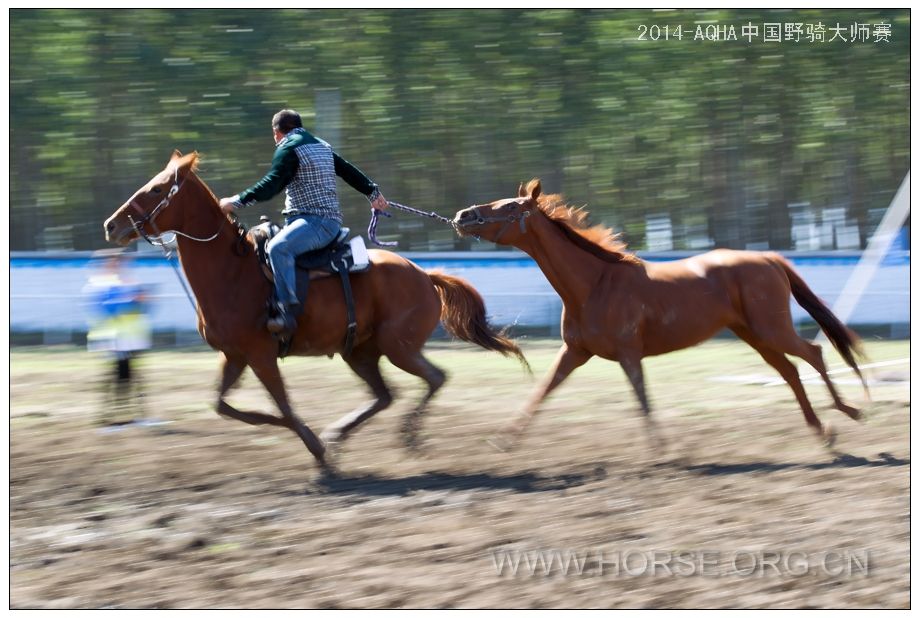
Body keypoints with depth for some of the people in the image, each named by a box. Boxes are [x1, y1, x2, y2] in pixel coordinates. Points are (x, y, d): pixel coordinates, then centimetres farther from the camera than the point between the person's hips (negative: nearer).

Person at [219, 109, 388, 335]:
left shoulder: (288, 150, -7)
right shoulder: (322, 146, 21)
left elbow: (271, 186, -17)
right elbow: (348, 170, 31)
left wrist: (237, 202, -18)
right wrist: (373, 192, 44)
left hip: (316, 222, -10)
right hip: (329, 220, 10)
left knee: (278, 247, -33)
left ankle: (288, 311, -45)